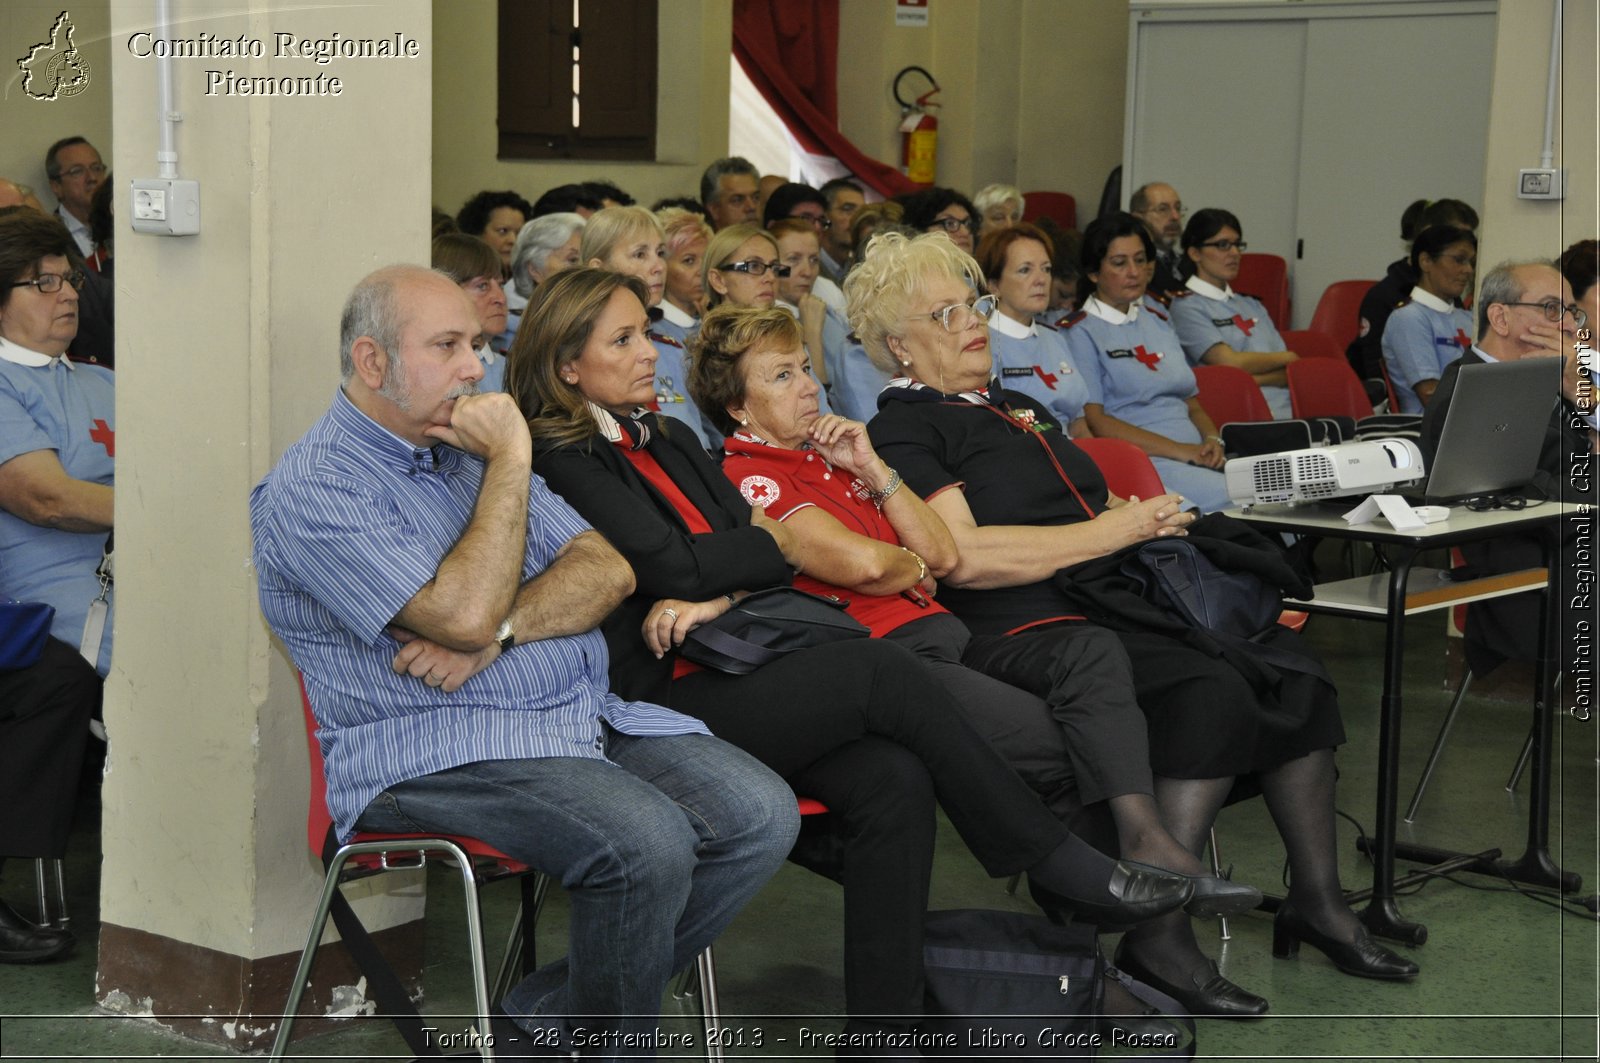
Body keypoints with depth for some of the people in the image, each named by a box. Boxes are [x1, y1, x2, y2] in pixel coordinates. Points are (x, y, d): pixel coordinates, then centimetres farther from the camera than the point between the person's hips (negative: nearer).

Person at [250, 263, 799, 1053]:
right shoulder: (313, 489, -7)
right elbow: (465, 611, -20)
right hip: (432, 752, -8)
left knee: (761, 812, -12)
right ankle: (608, 1037, -5)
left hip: (585, 716, 8)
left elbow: (607, 571, 7)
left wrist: (500, 633, -12)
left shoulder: (469, 450, 19)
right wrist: (510, 462, -12)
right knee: (646, 841, -31)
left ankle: (551, 1011, -2)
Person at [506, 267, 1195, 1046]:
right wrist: (773, 548, 3)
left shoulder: (665, 440, 22)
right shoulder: (558, 460, -4)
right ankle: (1058, 863, -12)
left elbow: (746, 538, 12)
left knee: (893, 781, -20)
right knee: (879, 671, -23)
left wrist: (715, 598, -10)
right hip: (656, 703, -8)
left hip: (726, 671, 8)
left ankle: (883, 1023, -20)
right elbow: (673, 565, -14)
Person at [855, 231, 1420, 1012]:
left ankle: (1317, 900, -5)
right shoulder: (904, 431, -2)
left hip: (1109, 605, 8)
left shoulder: (1018, 409, 27)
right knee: (1211, 690, -29)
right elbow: (964, 558, -16)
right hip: (1025, 634, -8)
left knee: (1285, 660, -12)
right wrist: (1108, 531, -12)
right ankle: (1157, 935, -25)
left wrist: (1146, 519, 4)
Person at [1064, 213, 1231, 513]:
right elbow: (1093, 420, -9)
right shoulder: (1080, 333, 1)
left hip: (1197, 459, 7)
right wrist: (1181, 451, -13)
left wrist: (1212, 440, 3)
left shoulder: (1157, 319, 24)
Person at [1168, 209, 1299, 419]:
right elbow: (1231, 362, -8)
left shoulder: (1251, 305, 26)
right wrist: (1288, 357, 9)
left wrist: (1254, 379, -6)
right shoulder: (1186, 307, 3)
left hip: (1287, 416, 6)